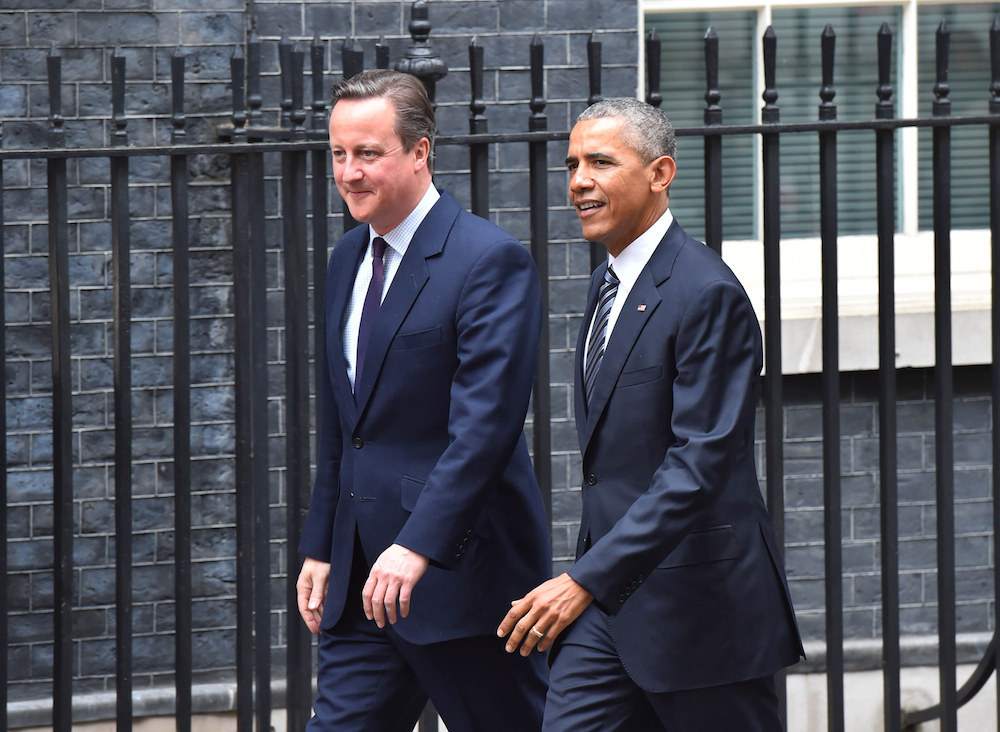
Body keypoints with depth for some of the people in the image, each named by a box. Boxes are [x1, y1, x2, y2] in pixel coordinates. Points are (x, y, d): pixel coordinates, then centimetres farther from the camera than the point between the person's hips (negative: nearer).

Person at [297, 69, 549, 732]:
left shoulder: (491, 261, -13)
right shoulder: (349, 258, 14)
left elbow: (485, 425, -21)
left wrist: (419, 546, -28)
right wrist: (320, 548, 16)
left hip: (462, 571, -7)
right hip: (361, 578, 7)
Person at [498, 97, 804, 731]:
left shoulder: (708, 294, -16)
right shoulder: (608, 285, 15)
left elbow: (700, 463, -22)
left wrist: (584, 581, -26)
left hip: (699, 600, -8)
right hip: (609, 598, 8)